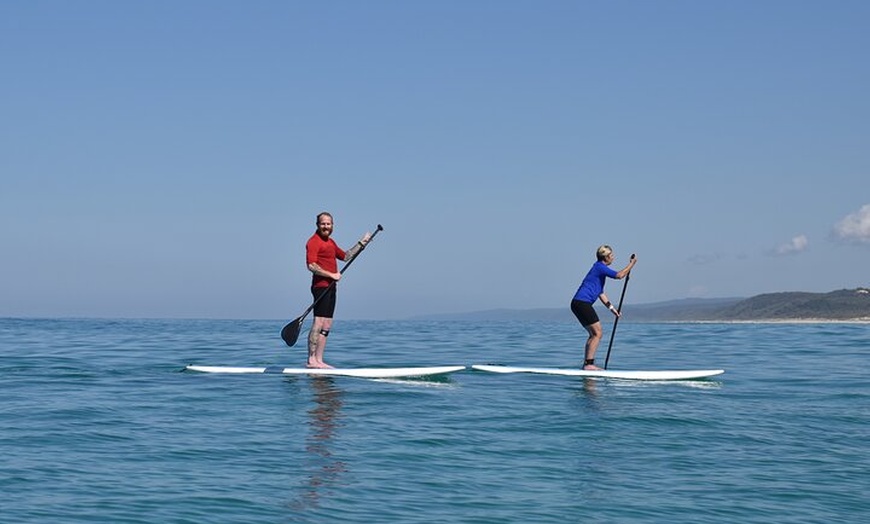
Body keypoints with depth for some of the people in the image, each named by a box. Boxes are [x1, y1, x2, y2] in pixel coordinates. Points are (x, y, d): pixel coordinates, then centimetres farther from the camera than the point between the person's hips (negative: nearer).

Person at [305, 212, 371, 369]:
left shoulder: (330, 242, 21)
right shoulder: (314, 242, -9)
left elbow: (345, 256, 32)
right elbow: (311, 265, -19)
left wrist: (361, 243, 27)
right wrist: (332, 275, -18)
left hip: (330, 287, 10)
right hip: (321, 286, -10)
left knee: (326, 326, 7)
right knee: (318, 324, -14)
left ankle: (319, 360, 8)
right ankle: (311, 360, -15)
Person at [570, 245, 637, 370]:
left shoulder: (599, 268, 24)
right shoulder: (600, 267, -7)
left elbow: (601, 293, 27)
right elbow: (619, 275, -18)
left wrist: (612, 308, 23)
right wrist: (632, 263, -5)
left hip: (578, 304, 10)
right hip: (582, 303, -10)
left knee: (593, 334, 14)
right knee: (597, 333, -9)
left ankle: (587, 364, 14)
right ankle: (589, 364, -12)